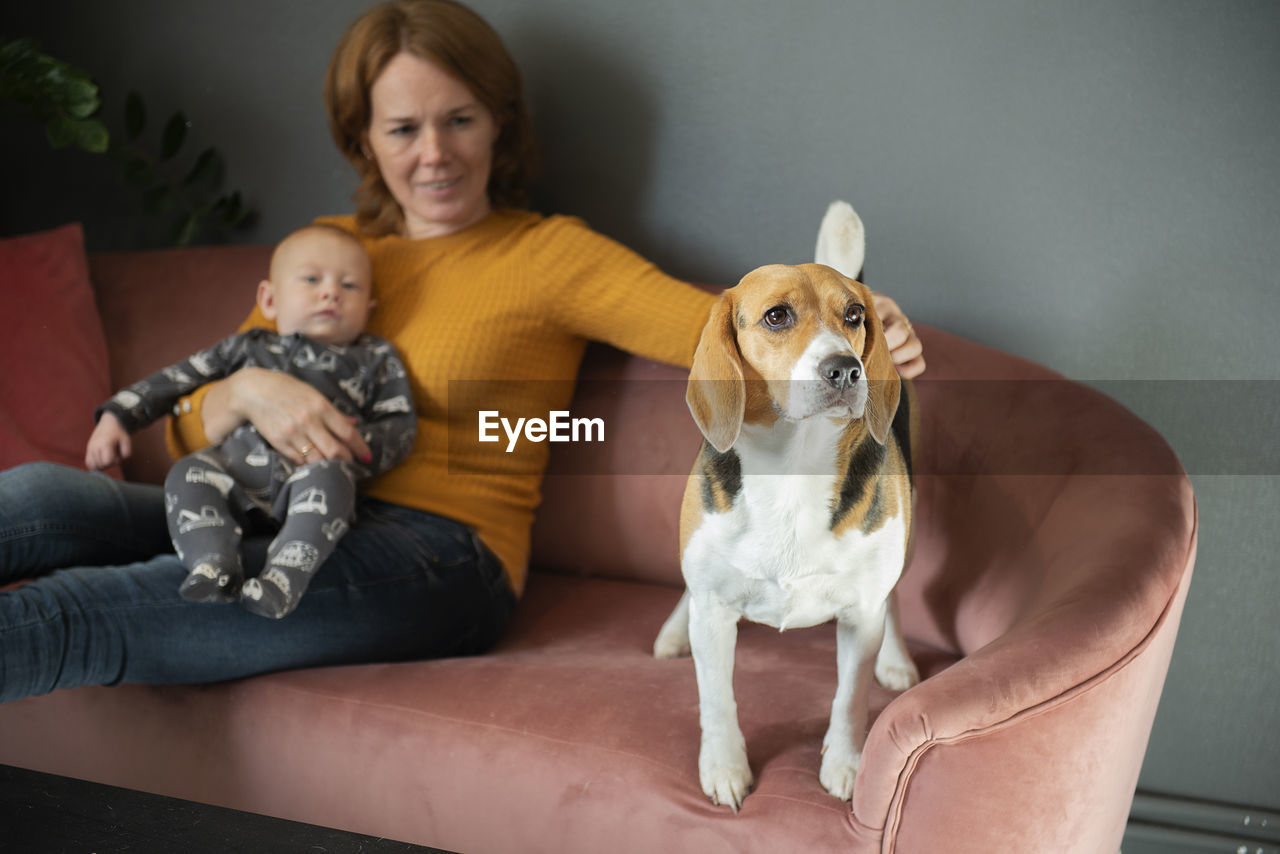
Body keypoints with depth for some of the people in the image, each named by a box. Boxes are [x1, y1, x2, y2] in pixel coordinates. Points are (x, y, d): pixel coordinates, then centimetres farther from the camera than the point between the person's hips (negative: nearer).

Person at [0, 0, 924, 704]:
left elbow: (716, 325, -9)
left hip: (438, 555, -5)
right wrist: (250, 389, -8)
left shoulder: (547, 254, 6)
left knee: (79, 614, -28)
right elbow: (189, 426, 16)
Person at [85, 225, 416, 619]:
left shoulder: (375, 359, 22)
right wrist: (117, 416, 18)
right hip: (238, 467, 3)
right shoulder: (247, 347, 28)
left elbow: (400, 424, 12)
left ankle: (284, 576, -50)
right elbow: (176, 379, 29)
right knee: (188, 475, -26)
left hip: (313, 471, -3)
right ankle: (214, 566, -40)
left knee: (327, 477, -36)